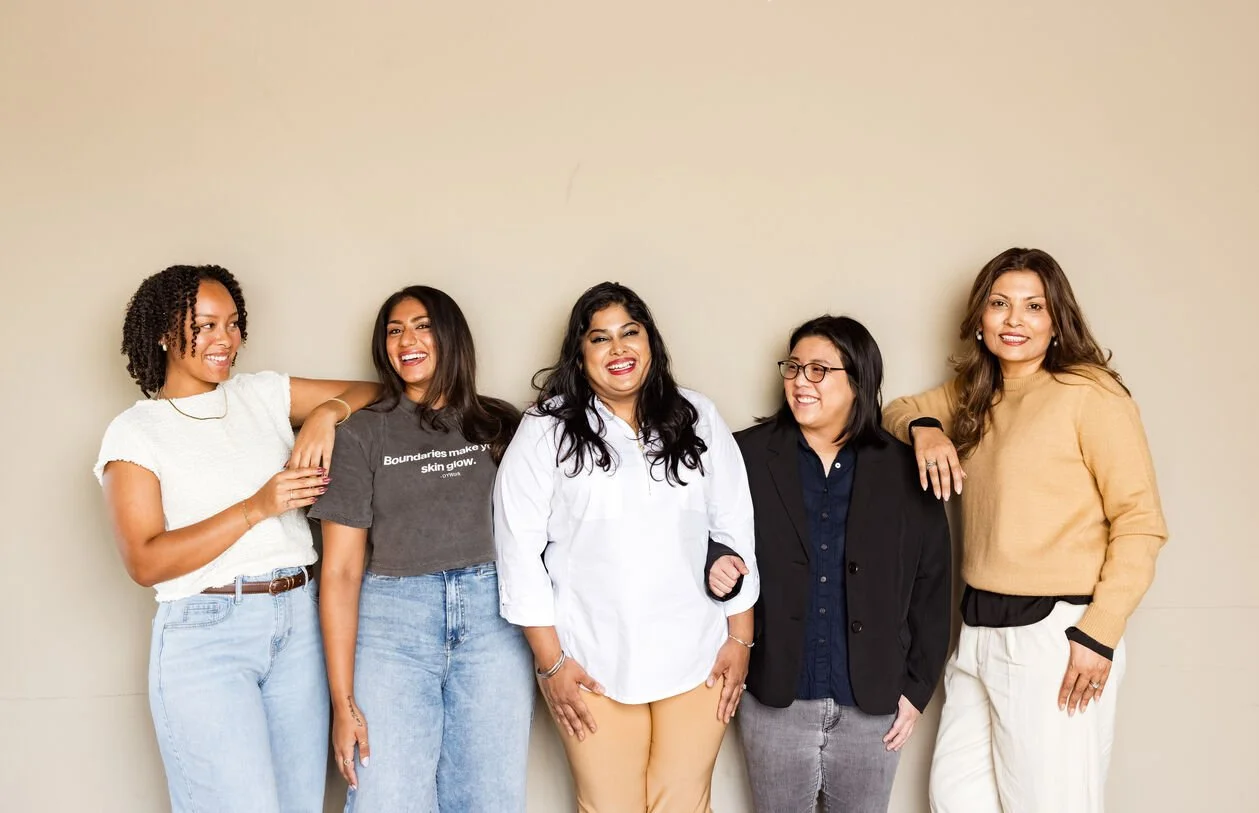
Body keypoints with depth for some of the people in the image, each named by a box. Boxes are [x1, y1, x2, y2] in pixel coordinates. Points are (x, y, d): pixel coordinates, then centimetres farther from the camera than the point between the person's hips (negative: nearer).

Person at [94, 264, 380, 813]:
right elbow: (145, 562, -9)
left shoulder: (263, 394, 11)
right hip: (207, 632, -4)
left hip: (298, 622, 4)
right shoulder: (134, 432, 0)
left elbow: (374, 391, 14)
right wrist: (257, 507, -16)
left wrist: (326, 412, -8)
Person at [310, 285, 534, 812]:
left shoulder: (499, 425, 9)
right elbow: (340, 571, -1)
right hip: (393, 621, -1)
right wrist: (343, 702, -6)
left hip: (492, 617, 2)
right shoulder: (363, 435, 2)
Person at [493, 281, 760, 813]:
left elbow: (736, 533, 7)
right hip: (593, 666, -2)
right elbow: (519, 550, -5)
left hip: (696, 659, 2)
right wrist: (550, 661, -6)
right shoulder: (546, 431, -5)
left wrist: (740, 639, 4)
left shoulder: (698, 420, 4)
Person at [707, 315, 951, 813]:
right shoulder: (748, 456, -2)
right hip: (775, 701, 0)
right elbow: (713, 542, 6)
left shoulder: (904, 470, -1)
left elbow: (931, 584, 3)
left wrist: (917, 688, 3)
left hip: (872, 706, 0)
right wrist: (719, 568, -18)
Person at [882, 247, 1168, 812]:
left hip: (1054, 633, -7)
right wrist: (923, 427, 0)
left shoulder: (1089, 391, -10)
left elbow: (1140, 523, -12)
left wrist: (1100, 634, -17)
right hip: (979, 631, 7)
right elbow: (896, 409, 24)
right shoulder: (974, 395, 13)